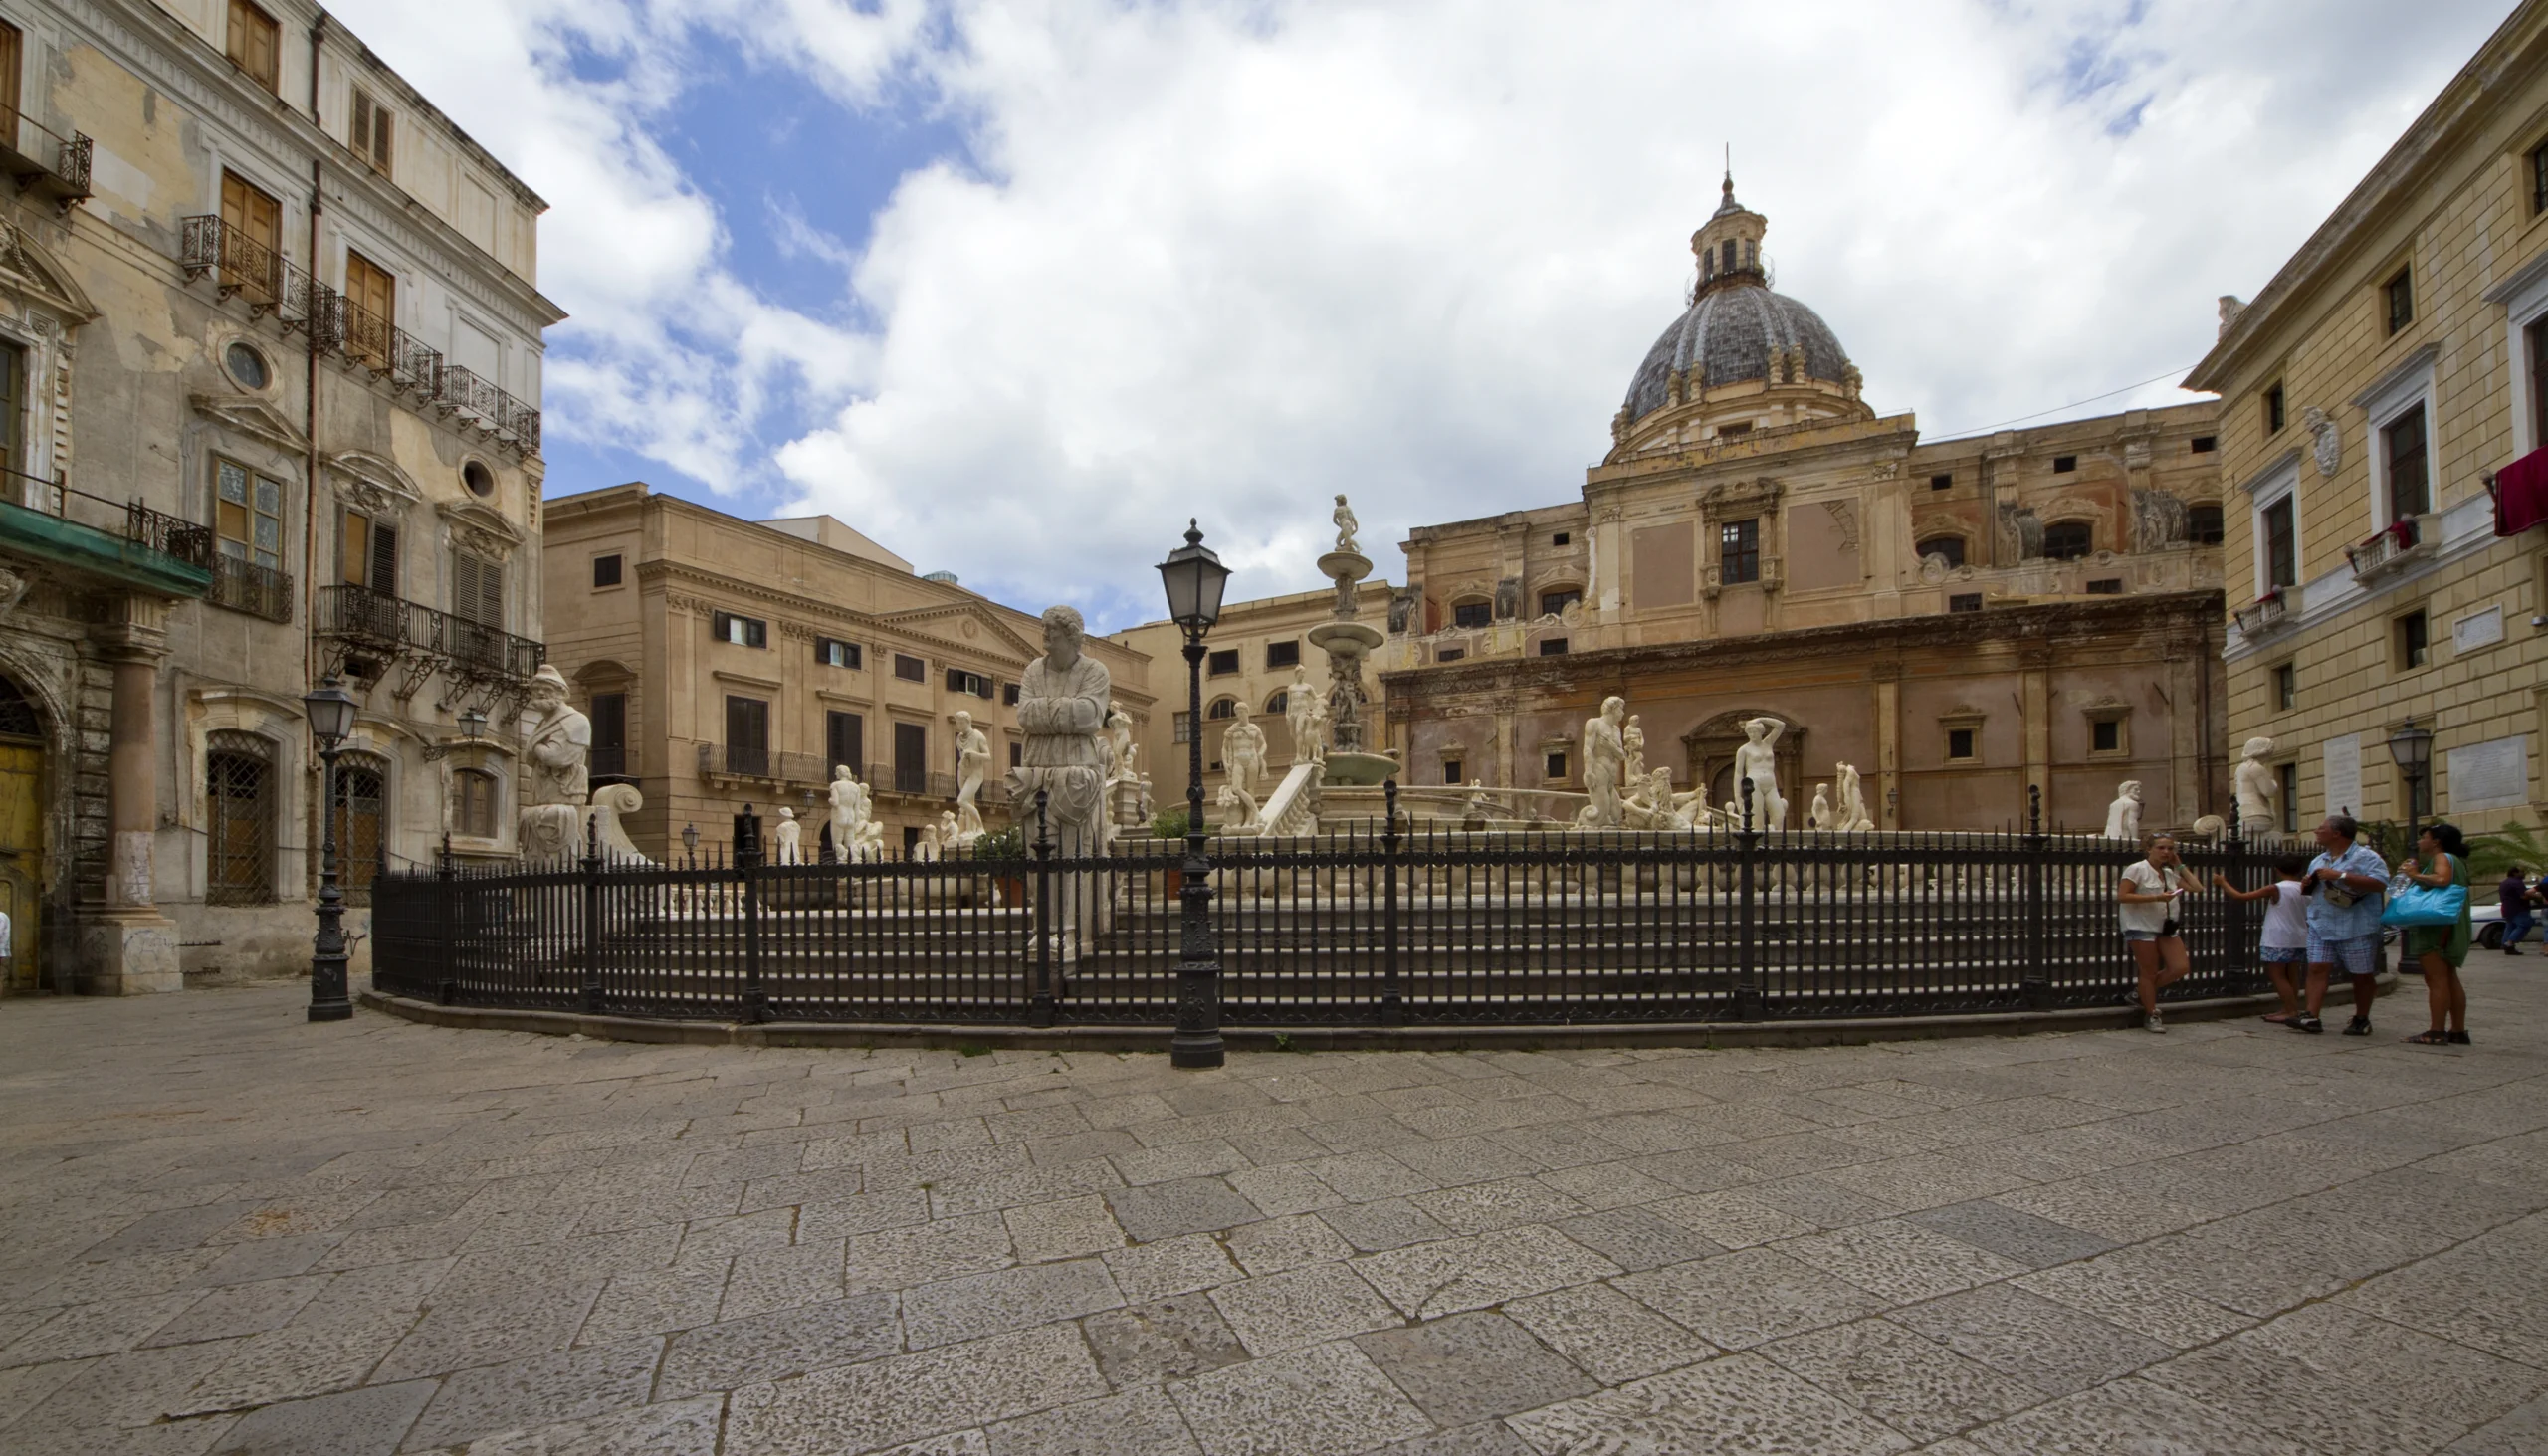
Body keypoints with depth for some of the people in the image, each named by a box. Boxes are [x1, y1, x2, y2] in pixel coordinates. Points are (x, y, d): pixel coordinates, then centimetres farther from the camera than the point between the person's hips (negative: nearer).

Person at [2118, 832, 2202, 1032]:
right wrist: (2156, 897, -21)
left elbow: (2197, 888, 9)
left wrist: (2179, 865, 10)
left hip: (2166, 927, 7)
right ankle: (2151, 1016, 13)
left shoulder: (2170, 873, 14)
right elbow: (2122, 896, -15)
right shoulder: (2136, 869, -9)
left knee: (2181, 967, 2)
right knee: (2150, 972, 0)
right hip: (2142, 927, -7)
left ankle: (2145, 994, 24)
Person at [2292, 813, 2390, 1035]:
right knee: (2318, 968, -5)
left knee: (2361, 975, 6)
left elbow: (2380, 883, -20)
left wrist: (2340, 875, -22)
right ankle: (2311, 1017, -11)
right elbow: (2309, 888, 29)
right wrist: (2308, 883, 5)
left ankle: (2361, 1020, 19)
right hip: (2321, 927, 6)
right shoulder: (2318, 861, 17)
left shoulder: (2366, 857, -5)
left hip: (2357, 928, -6)